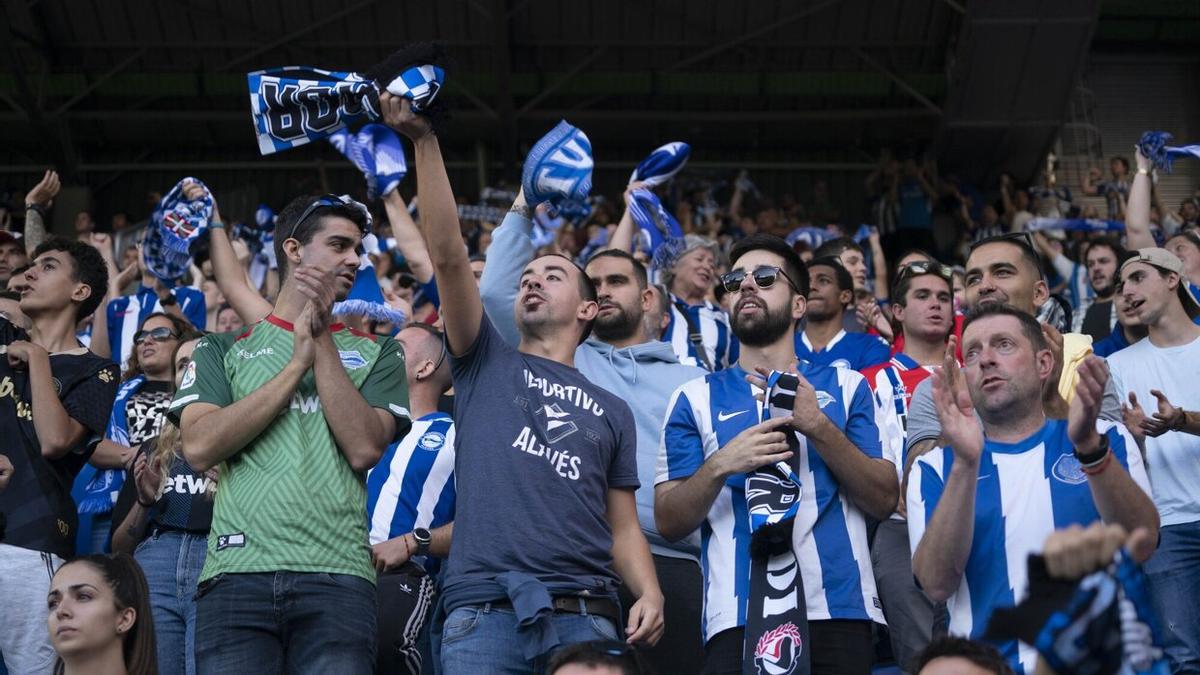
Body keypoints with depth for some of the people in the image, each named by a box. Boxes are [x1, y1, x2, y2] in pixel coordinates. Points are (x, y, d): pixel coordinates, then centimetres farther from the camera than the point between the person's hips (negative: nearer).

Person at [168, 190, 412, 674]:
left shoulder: (375, 353, 15)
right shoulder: (223, 349, 15)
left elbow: (364, 448, -2)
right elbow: (199, 447, -2)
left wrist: (323, 342, 0)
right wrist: (298, 363, -2)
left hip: (337, 574, 0)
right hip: (237, 571, 0)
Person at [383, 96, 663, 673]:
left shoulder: (612, 412, 20)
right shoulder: (486, 363, 16)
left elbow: (622, 526, 16)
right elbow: (448, 255, 3)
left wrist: (650, 591, -5)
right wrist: (425, 140, -5)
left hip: (585, 617, 2)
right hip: (484, 610, -1)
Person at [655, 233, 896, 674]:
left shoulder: (846, 387, 11)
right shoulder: (696, 398, 10)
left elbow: (884, 501, 2)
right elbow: (669, 522, 4)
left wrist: (816, 426, -10)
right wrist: (721, 465, -13)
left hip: (839, 609, 1)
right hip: (737, 618, 0)